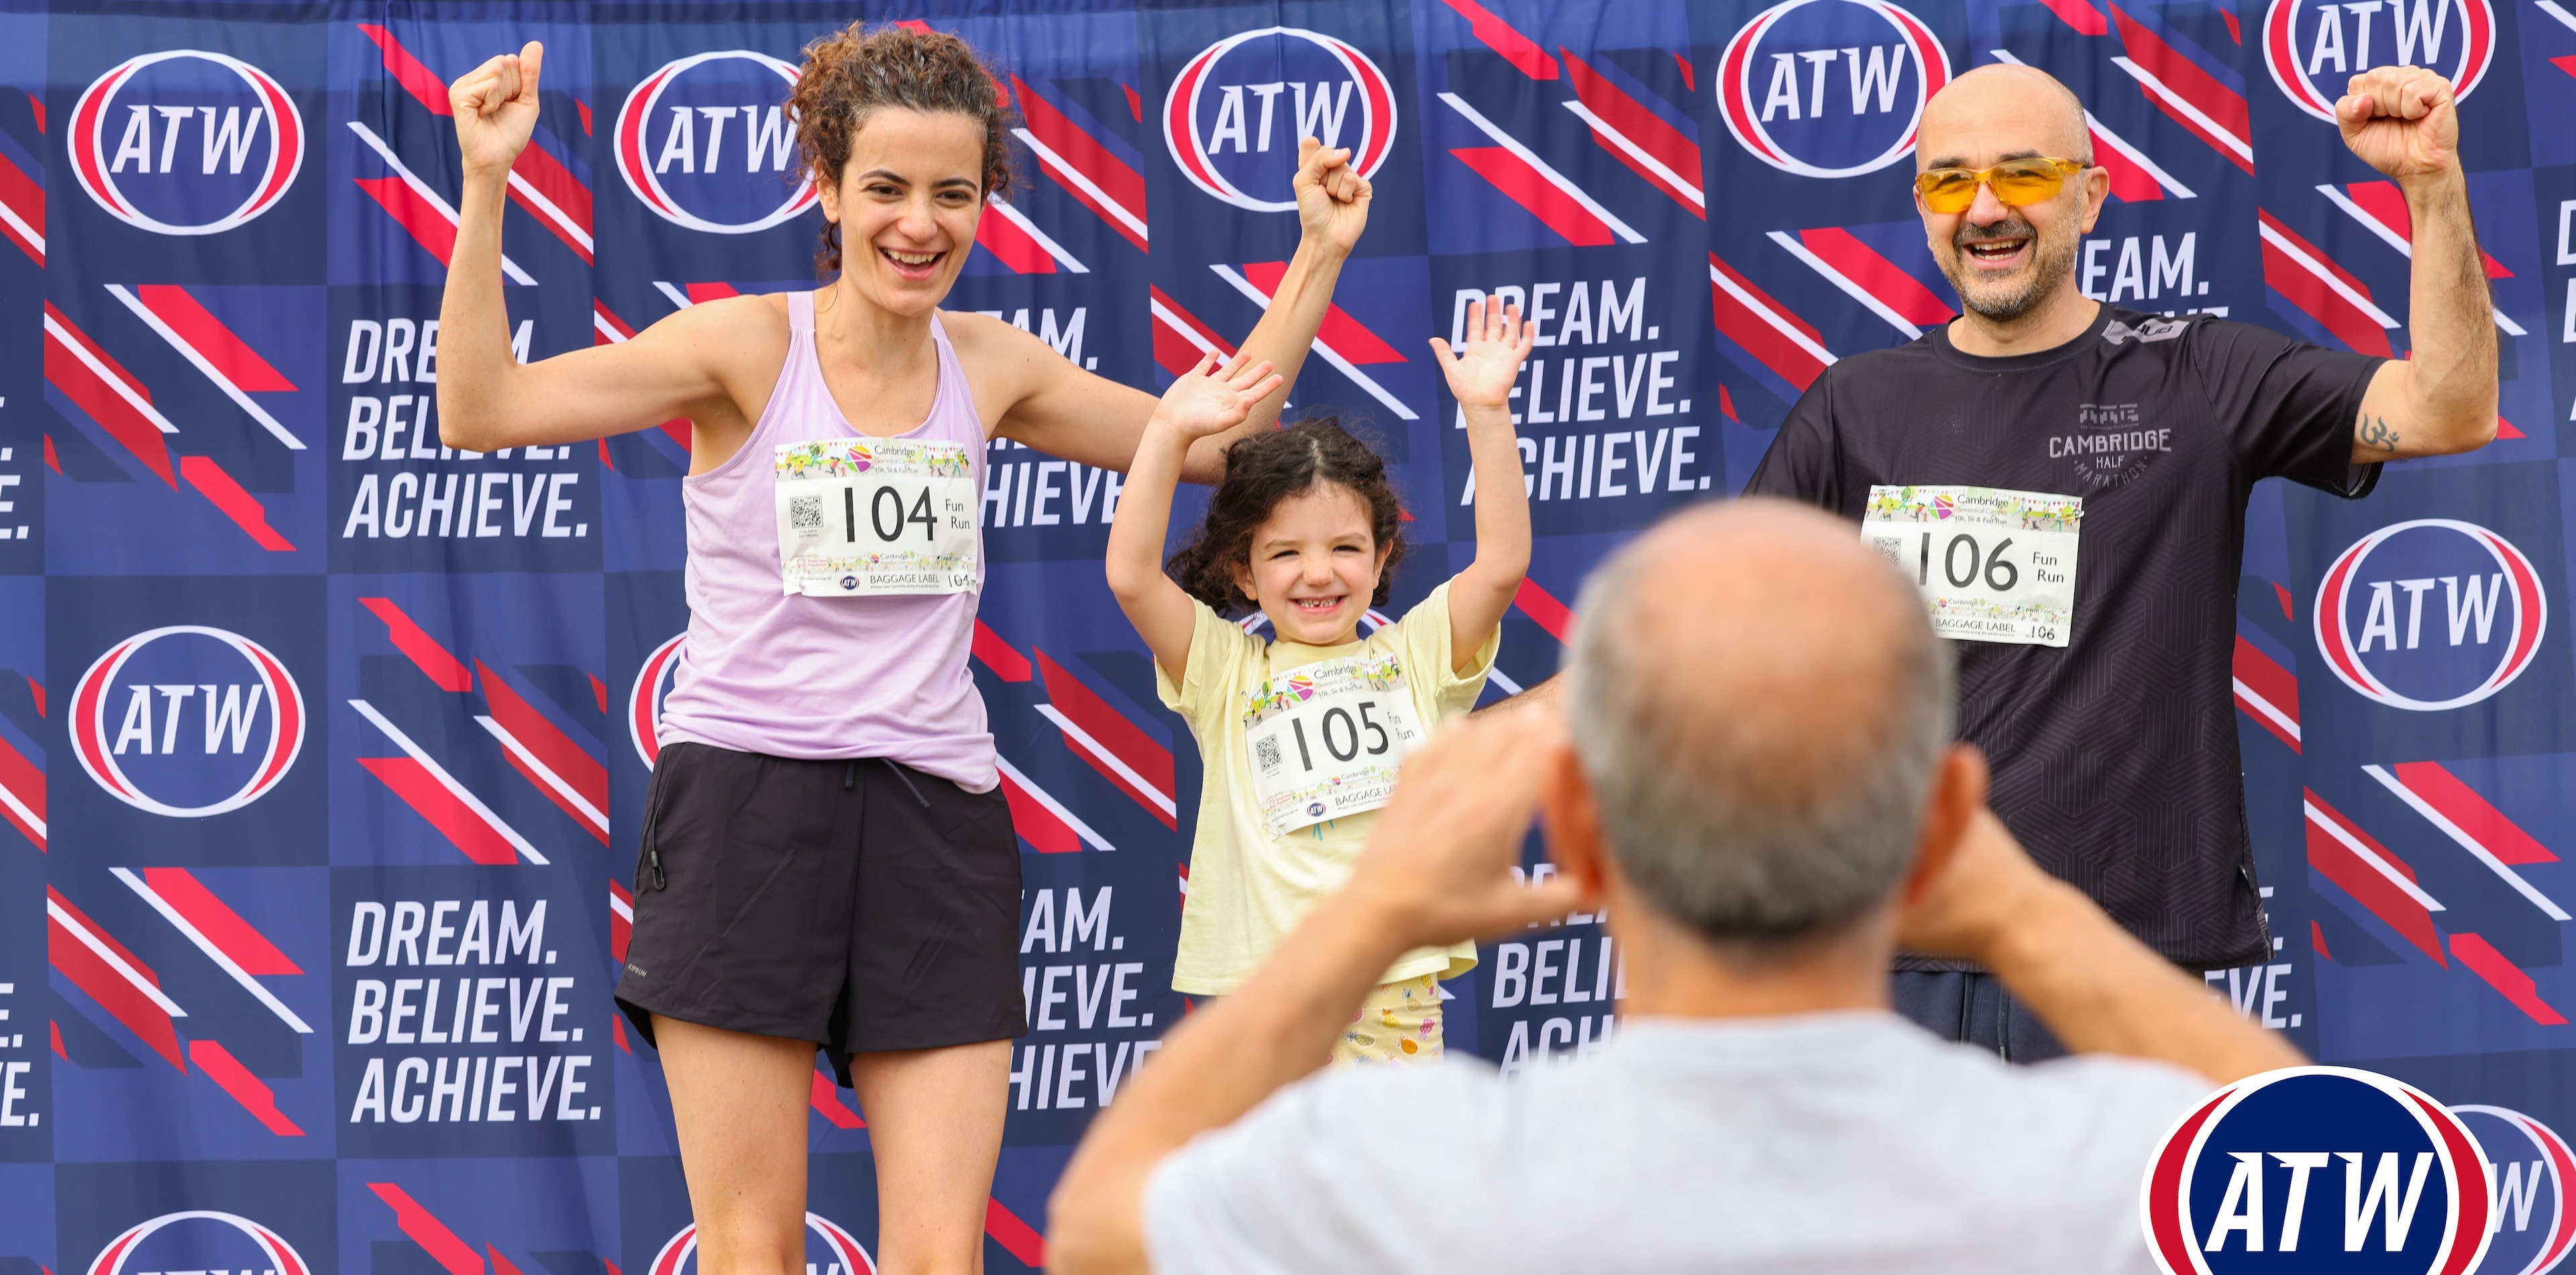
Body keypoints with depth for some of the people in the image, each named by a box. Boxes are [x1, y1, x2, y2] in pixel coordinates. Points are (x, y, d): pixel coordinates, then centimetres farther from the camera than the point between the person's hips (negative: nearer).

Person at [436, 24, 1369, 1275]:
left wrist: (1320, 255, 17)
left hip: (937, 817, 4)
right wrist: (485, 188, -22)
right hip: (748, 804, -3)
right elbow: (480, 412, -13)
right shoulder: (747, 347, -4)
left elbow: (1214, 439, 22)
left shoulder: (990, 366, 9)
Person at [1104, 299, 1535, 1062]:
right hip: (1263, 992, 0)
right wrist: (1170, 434, -7)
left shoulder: (1415, 654, 12)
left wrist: (1485, 412, -6)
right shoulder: (1227, 669, 9)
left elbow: (1503, 562, 0)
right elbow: (1131, 576, -3)